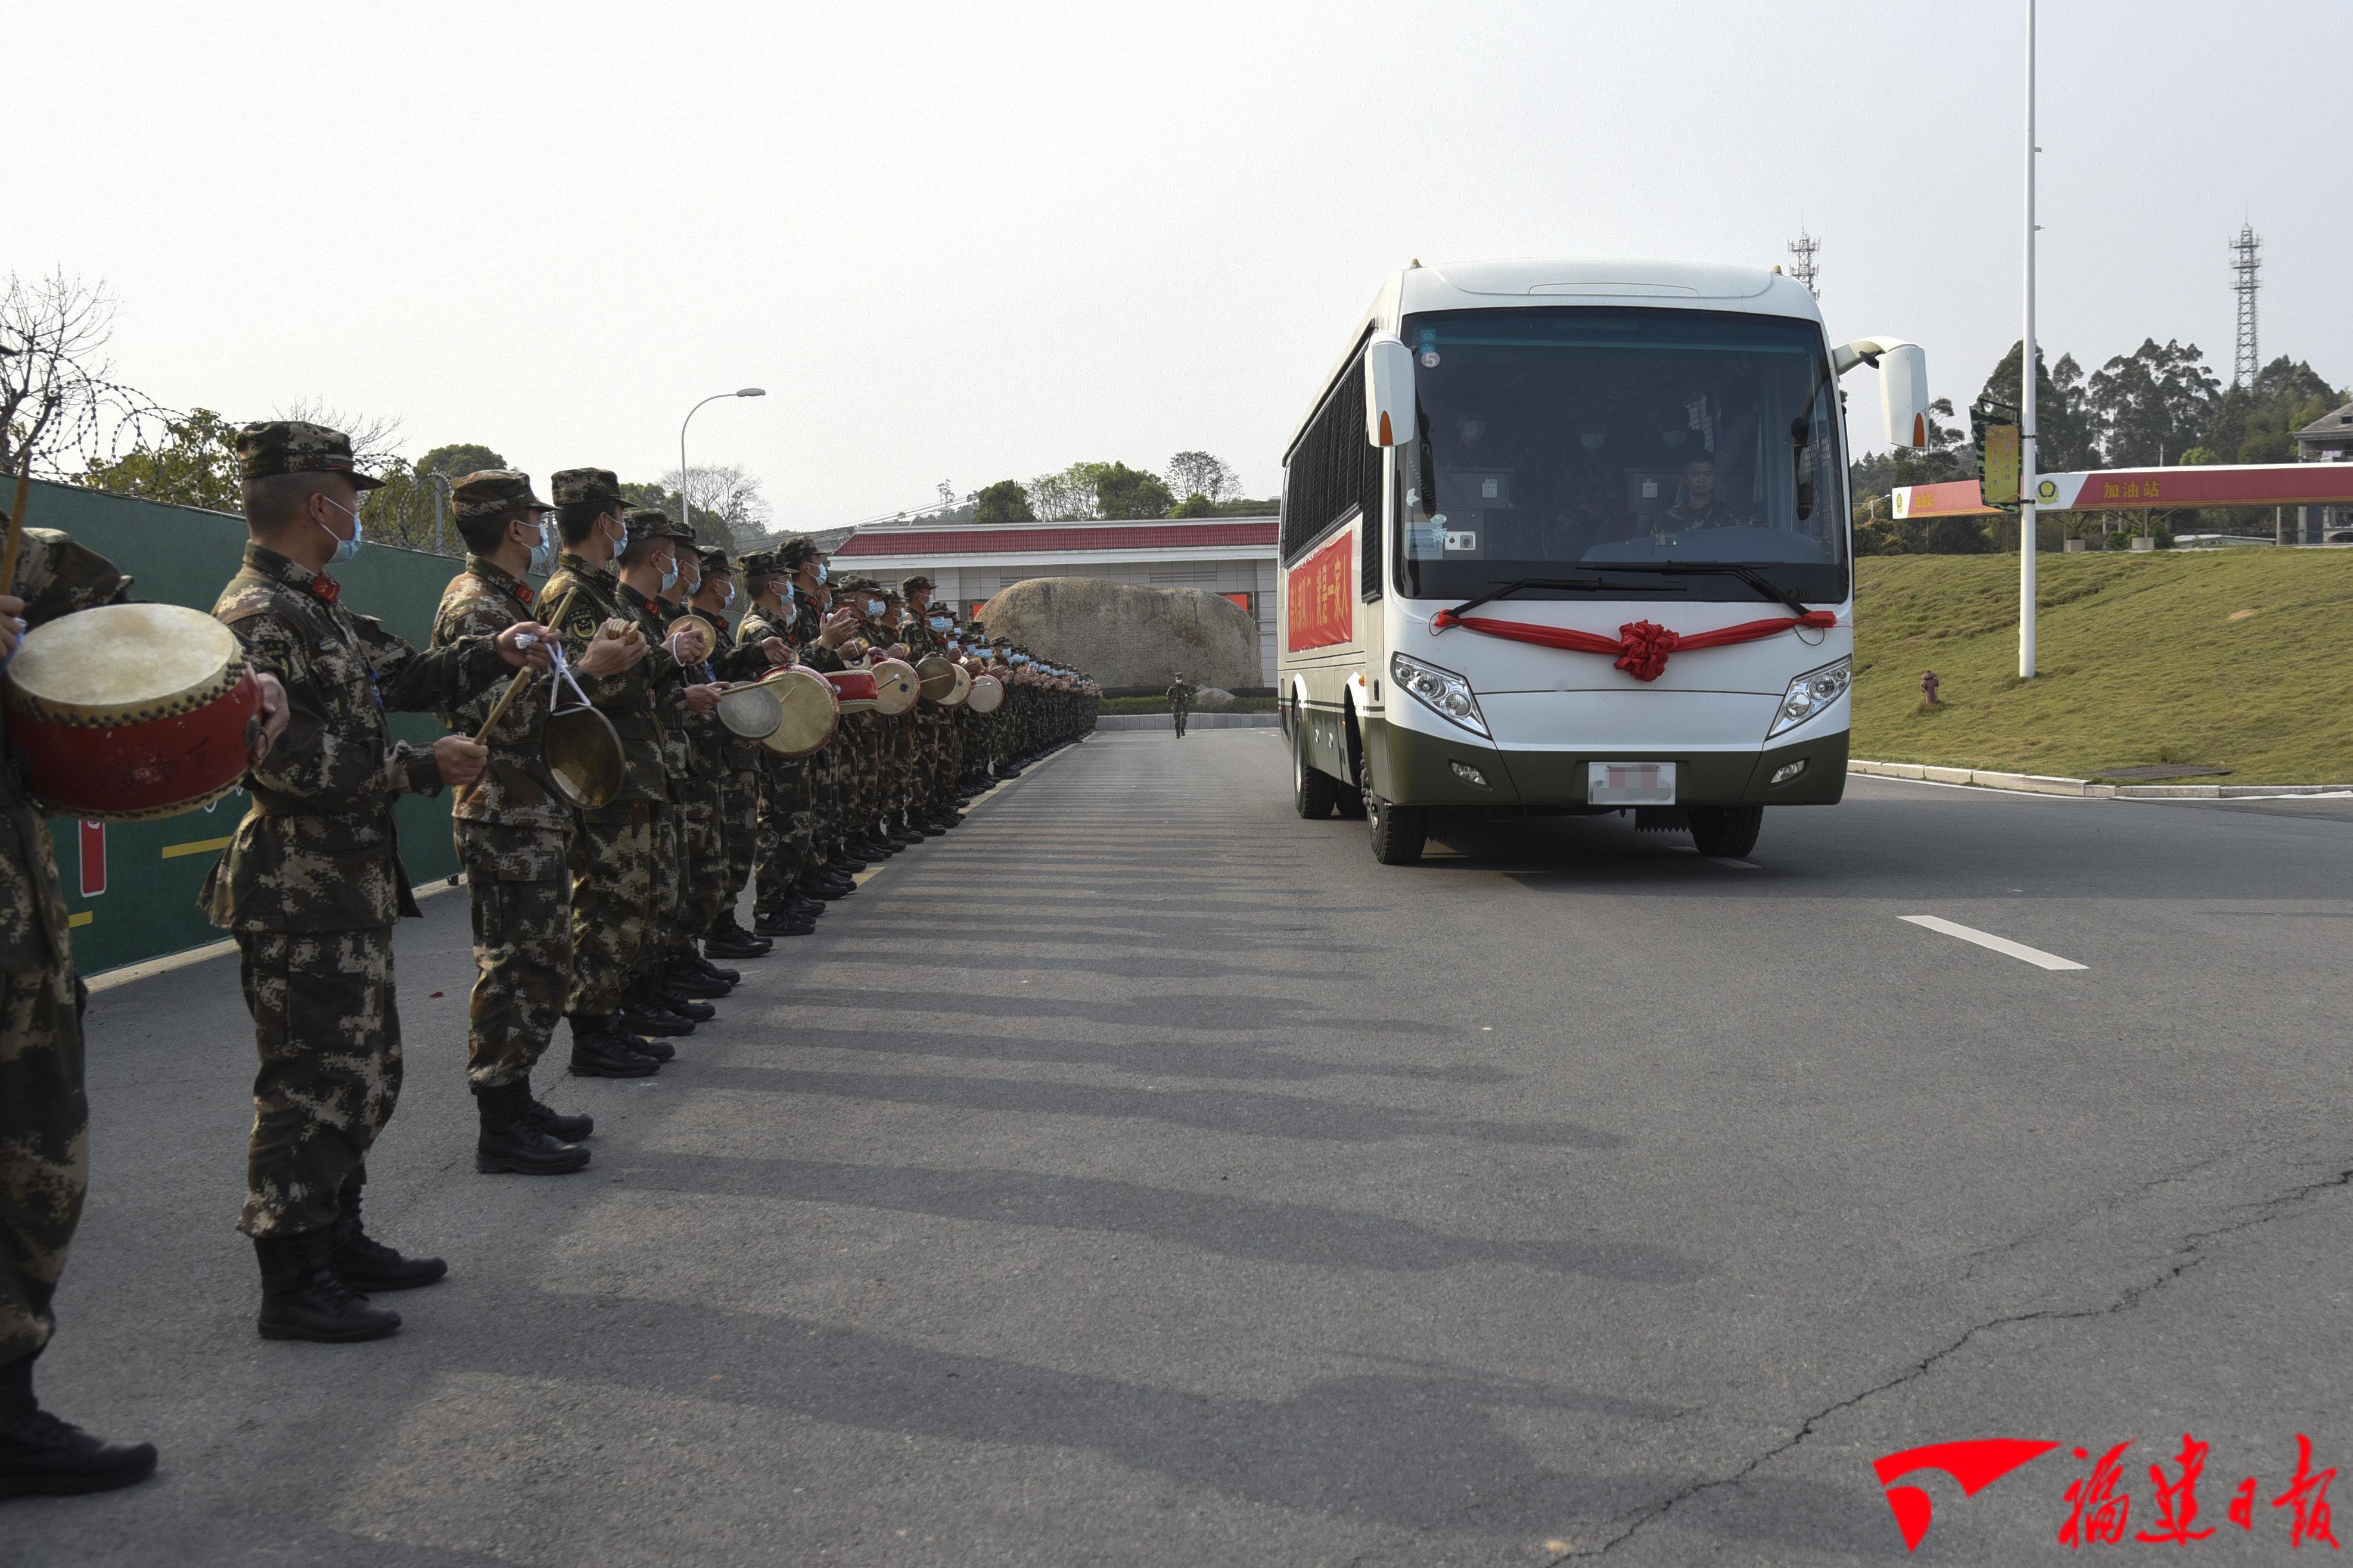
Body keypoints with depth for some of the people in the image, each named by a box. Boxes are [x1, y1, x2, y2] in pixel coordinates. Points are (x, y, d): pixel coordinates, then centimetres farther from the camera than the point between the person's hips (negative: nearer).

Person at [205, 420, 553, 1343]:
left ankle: (339, 1242, 29)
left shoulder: (315, 610, 15)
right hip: (301, 896, -10)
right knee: (313, 1083, -5)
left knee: (363, 1074, 17)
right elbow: (295, 757, -25)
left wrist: (491, 655, 12)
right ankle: (291, 1285, 3)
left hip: (352, 887, 10)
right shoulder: (255, 616, -16)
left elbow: (398, 678, 24)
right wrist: (426, 768, -19)